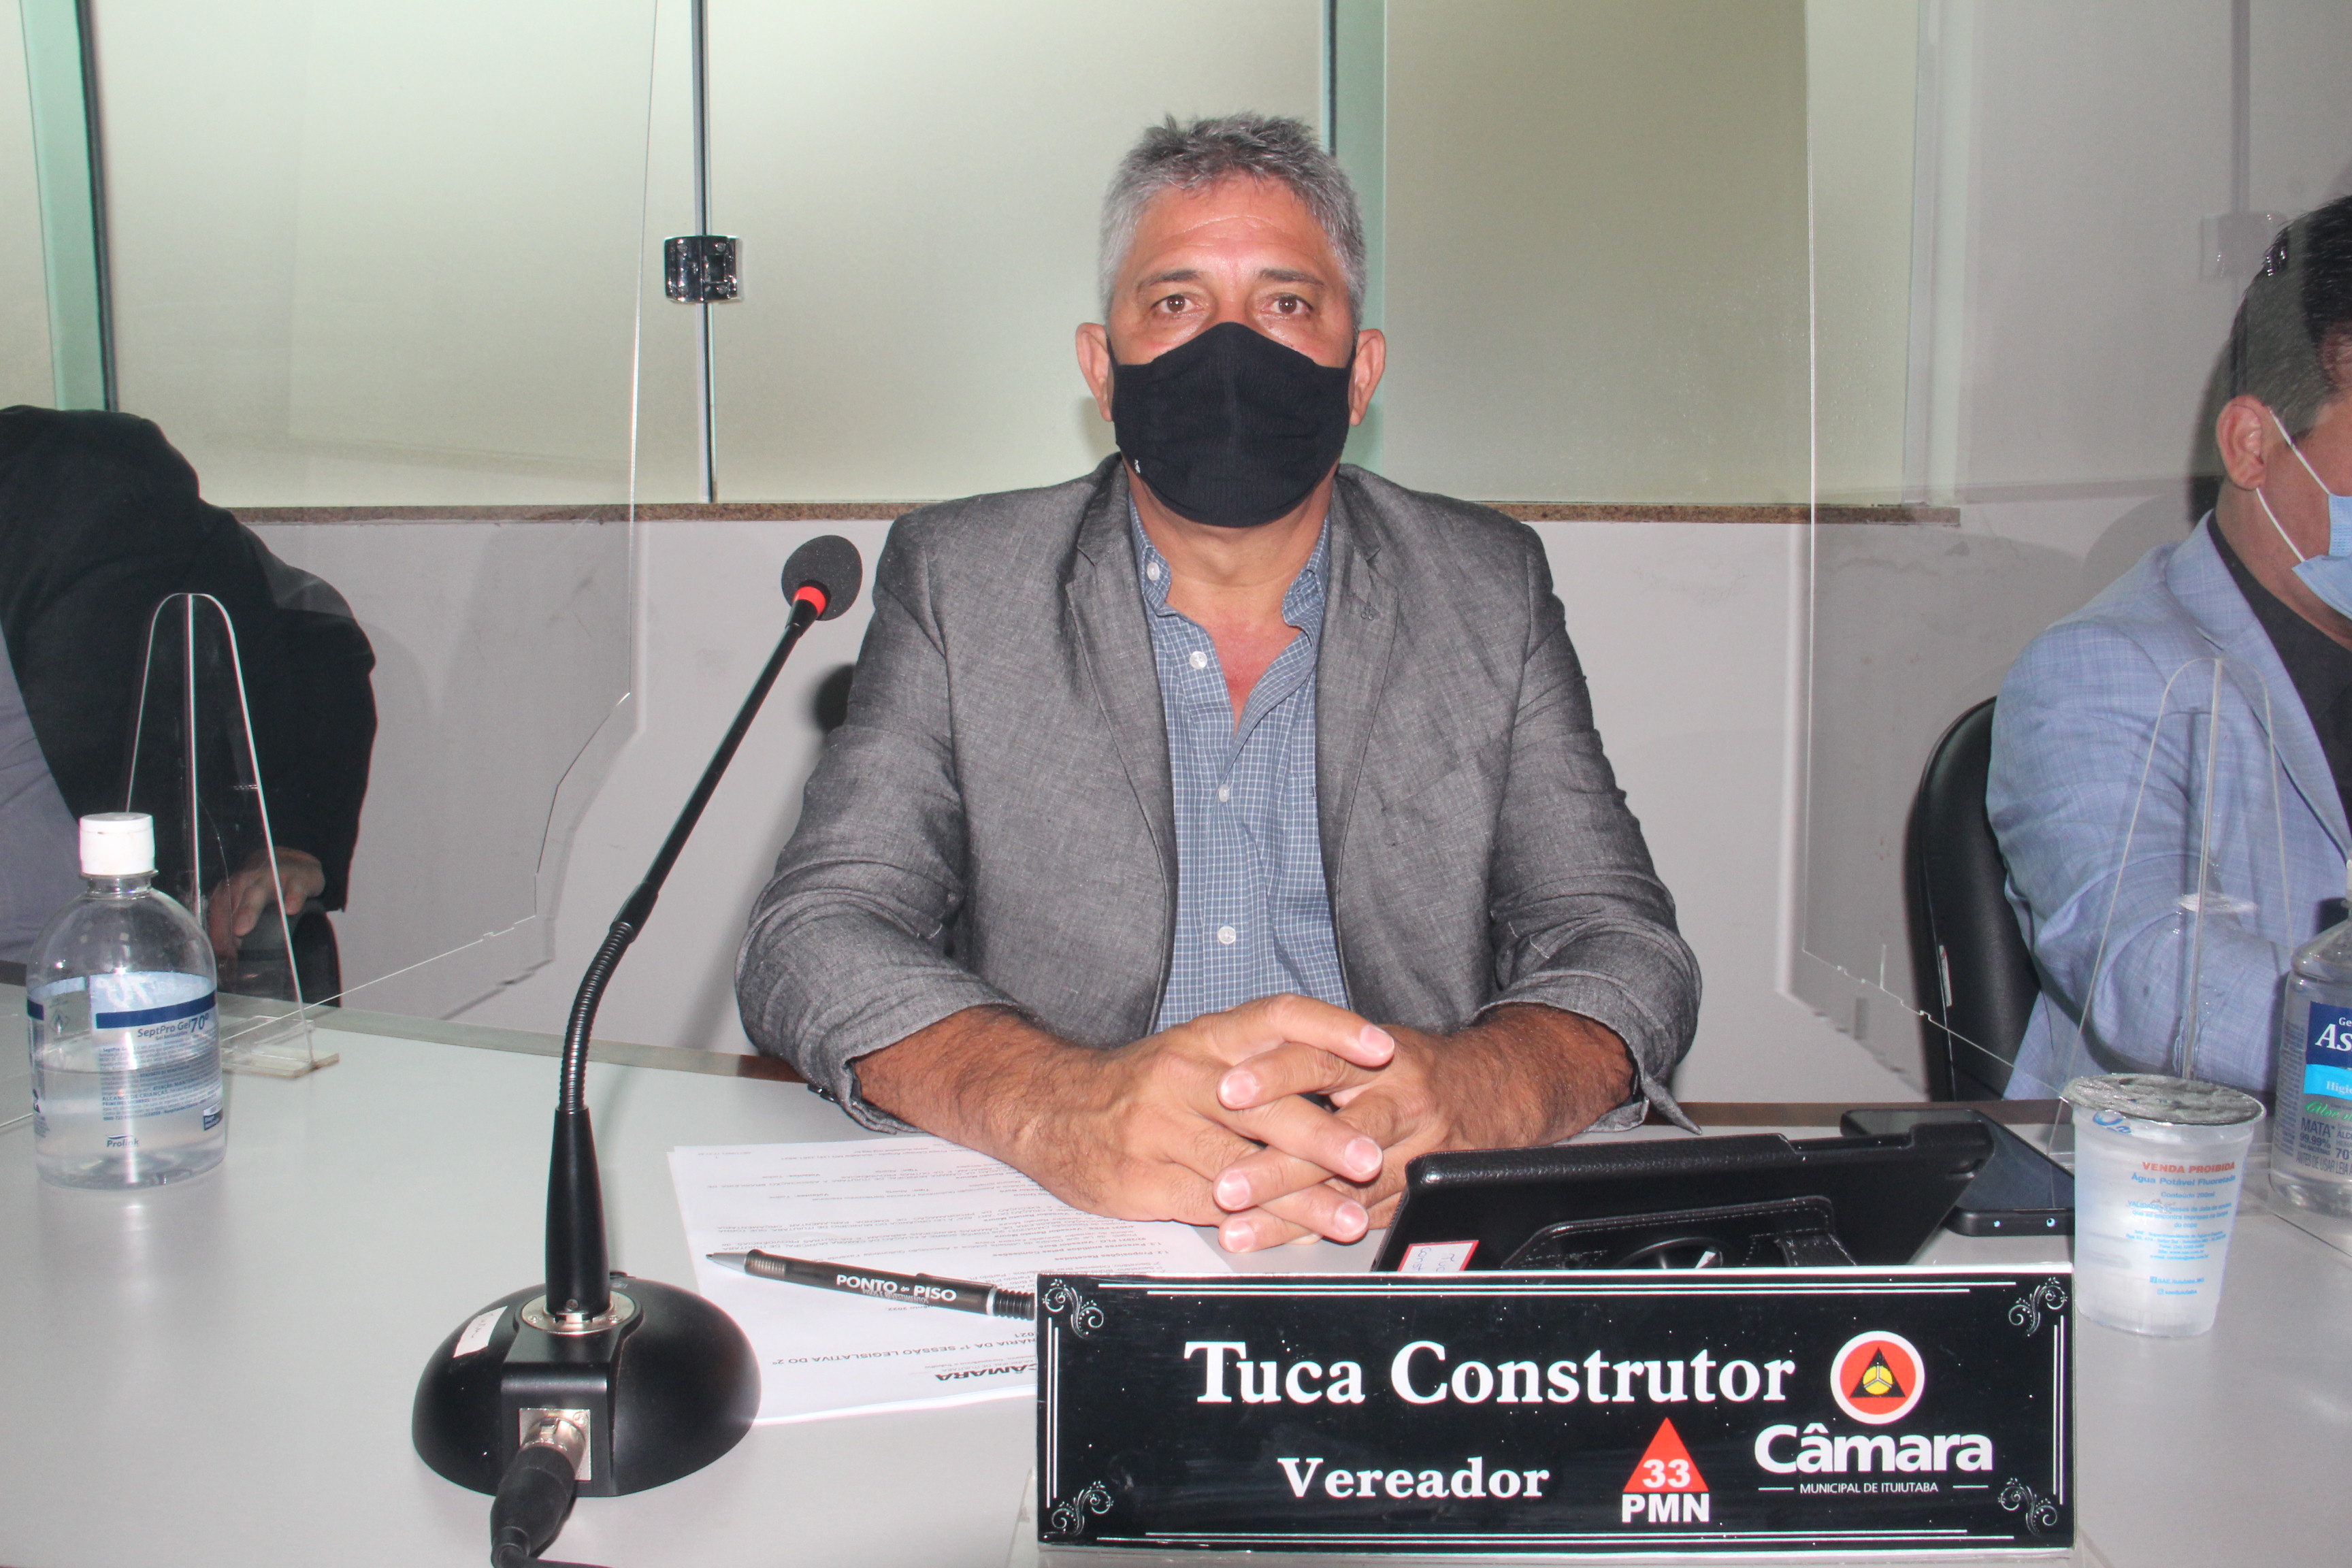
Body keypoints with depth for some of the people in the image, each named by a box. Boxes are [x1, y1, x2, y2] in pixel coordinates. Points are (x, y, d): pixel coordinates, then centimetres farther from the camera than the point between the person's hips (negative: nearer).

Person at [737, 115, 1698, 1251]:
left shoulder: (1493, 592, 6)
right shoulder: (955, 581, 2)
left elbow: (1625, 951, 0)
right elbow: (813, 939, -6)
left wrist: (1456, 1094, -24)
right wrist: (1055, 1104, -28)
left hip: (1406, 1243, 0)